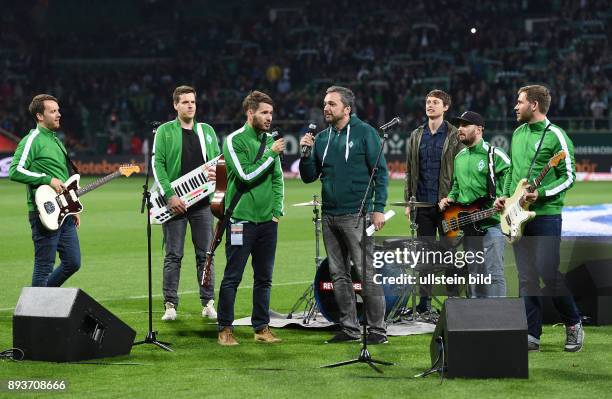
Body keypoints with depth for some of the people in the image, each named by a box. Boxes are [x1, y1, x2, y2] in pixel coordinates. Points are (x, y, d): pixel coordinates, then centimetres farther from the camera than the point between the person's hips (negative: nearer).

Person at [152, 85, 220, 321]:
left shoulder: (207, 131, 13)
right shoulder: (165, 131, 1)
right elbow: (157, 165, -5)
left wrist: (217, 173, -6)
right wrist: (169, 195, -15)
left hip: (202, 201, 3)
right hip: (174, 202, -3)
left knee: (205, 254, 4)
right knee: (173, 256, -1)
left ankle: (208, 303, 10)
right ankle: (170, 305, 3)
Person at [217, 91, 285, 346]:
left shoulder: (270, 141, 11)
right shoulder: (234, 141, -8)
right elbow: (246, 175, -17)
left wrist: (277, 210, 6)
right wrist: (271, 155, -14)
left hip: (267, 220, 6)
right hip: (241, 219, -6)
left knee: (264, 278, 9)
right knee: (232, 277, -1)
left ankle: (261, 327, 17)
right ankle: (225, 329, 6)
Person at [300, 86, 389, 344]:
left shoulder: (364, 133, -4)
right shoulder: (322, 138, 12)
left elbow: (380, 172, -6)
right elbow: (309, 177, 15)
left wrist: (378, 208, -13)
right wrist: (306, 153, -3)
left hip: (356, 216, -6)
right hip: (329, 216, 6)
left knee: (367, 274, -7)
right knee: (339, 275, 10)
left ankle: (378, 330, -3)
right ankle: (349, 328, 17)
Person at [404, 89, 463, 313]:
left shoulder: (454, 136, 0)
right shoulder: (416, 136, 13)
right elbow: (410, 171, 14)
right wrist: (408, 200, 7)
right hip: (422, 204, 4)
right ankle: (424, 301, 9)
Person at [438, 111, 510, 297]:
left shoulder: (494, 155, -5)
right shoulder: (459, 157, 17)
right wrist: (450, 198, 9)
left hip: (491, 224, -7)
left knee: (493, 274, -10)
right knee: (474, 274, 12)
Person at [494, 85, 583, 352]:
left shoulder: (555, 136, -8)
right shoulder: (518, 134, 15)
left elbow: (569, 177, -10)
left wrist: (541, 194, -20)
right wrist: (505, 195, 8)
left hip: (546, 215, -7)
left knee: (549, 274, -9)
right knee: (527, 278, 4)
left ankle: (573, 325, 10)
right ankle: (531, 335, 6)